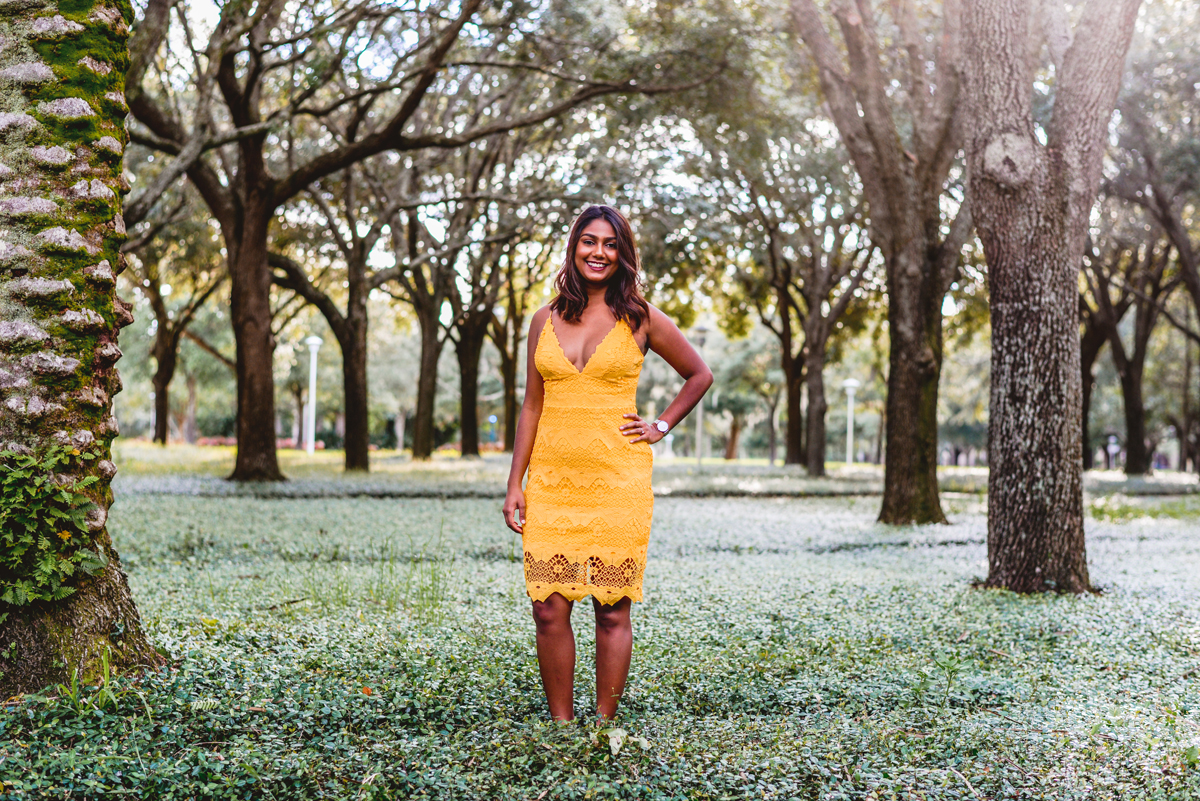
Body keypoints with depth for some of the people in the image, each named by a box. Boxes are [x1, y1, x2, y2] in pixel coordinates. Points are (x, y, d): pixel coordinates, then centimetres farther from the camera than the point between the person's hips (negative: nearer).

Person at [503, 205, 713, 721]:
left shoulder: (639, 319, 3)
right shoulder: (546, 320, 10)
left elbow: (700, 375, 15)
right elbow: (532, 405, 11)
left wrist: (661, 426, 5)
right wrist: (514, 483, 6)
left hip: (618, 481, -2)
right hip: (552, 480, 2)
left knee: (612, 610, 0)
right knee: (549, 609, -2)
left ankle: (604, 726, 11)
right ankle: (561, 727, 10)